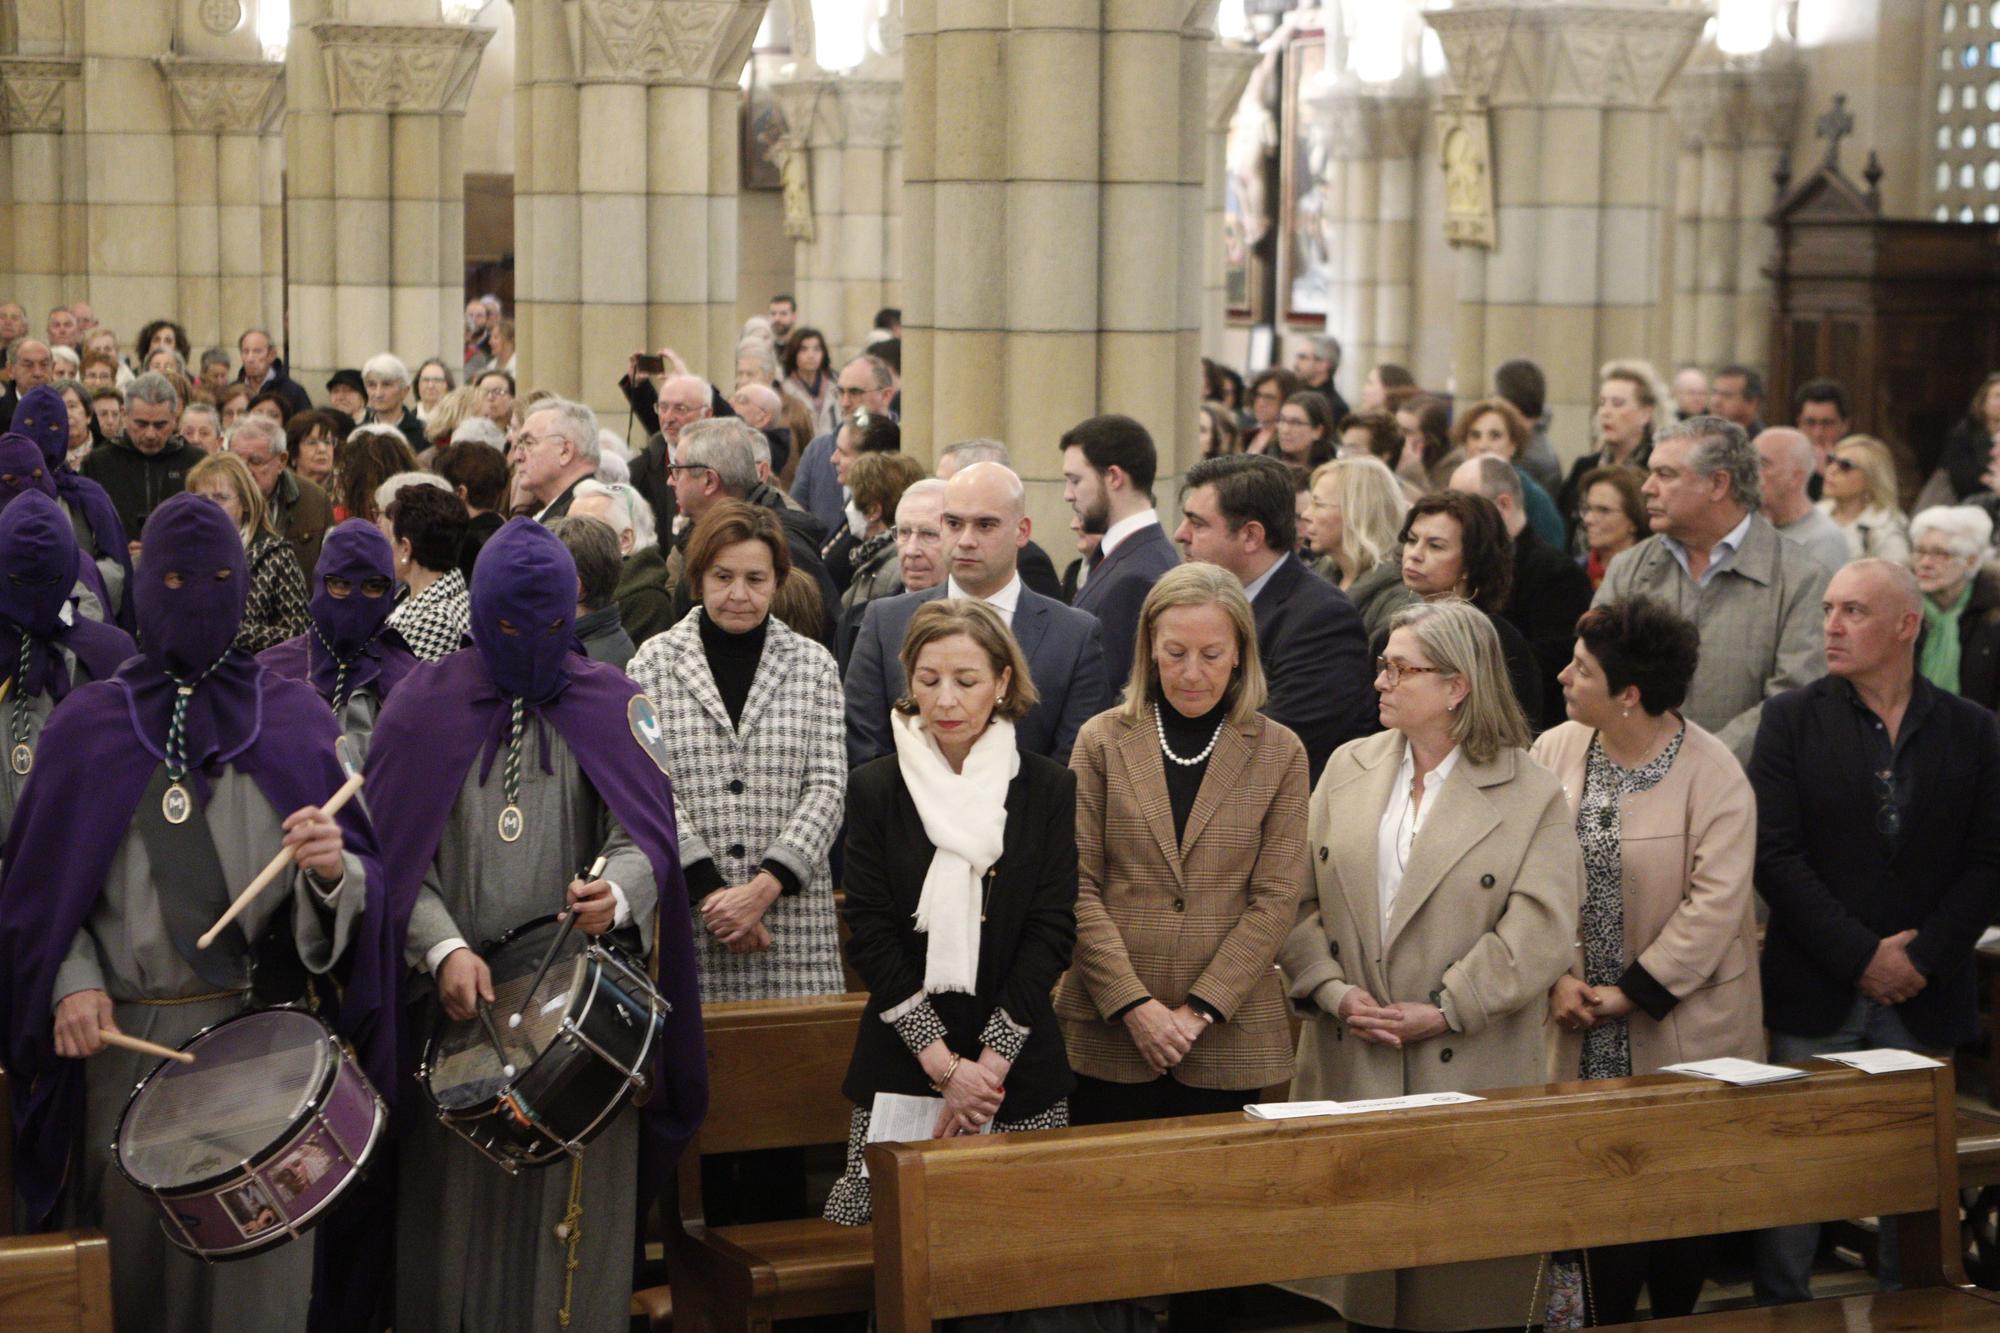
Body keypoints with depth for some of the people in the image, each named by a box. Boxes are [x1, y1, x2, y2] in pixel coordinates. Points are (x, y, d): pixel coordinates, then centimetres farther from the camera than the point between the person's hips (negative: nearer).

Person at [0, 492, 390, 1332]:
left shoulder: (295, 721, 5)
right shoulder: (87, 726, 6)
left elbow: (367, 882, 1)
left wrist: (335, 868, -21)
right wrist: (72, 982, -10)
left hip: (269, 1030, 0)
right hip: (126, 1034, 1)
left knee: (263, 1261, 0)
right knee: (134, 1257, 7)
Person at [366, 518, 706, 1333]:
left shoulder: (612, 706, 6)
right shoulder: (426, 707, 5)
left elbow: (646, 830, -3)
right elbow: (396, 850, 0)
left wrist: (616, 892, -25)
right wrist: (443, 946, -16)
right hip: (459, 993, 0)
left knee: (577, 1197, 0)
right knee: (460, 1196, 2)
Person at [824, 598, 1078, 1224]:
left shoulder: (1049, 789, 3)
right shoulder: (874, 789, 2)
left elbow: (1051, 933, -1)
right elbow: (871, 937, -2)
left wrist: (990, 1065, -9)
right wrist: (945, 1065, -10)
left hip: (1020, 1068, 0)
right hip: (900, 1068, 0)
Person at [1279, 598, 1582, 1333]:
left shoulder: (1531, 796, -3)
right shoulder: (1348, 769, 10)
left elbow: (1539, 932, -11)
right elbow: (1298, 898, 7)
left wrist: (1445, 1011, -15)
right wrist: (1333, 991, -7)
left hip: (1468, 1073, -3)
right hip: (1348, 1067, 3)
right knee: (1348, 1269, 7)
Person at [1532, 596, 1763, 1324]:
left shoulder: (1713, 775, -12)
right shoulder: (1553, 753, 0)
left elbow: (1714, 902, -15)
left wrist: (1635, 991, -15)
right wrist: (1556, 977, -9)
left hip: (1680, 1031, -3)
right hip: (1582, 1034, 3)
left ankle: (1675, 1319, 24)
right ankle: (1607, 1318, 18)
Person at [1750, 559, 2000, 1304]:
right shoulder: (1793, 720, 1)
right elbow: (1775, 855, -7)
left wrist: (1923, 957, -10)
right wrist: (1862, 956, -13)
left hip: (1925, 995, 1)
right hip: (1816, 992, -1)